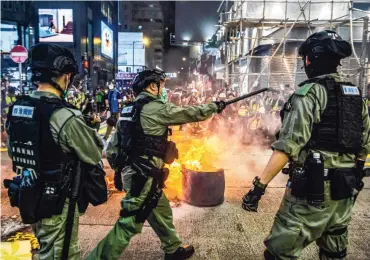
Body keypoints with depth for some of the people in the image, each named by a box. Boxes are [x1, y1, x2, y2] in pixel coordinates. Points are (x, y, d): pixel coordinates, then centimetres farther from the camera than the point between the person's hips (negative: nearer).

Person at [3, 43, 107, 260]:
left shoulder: (15, 109, -2)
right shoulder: (65, 116, -26)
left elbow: (13, 152, 12)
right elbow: (95, 156, -13)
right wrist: (92, 134, 4)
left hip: (27, 197, 8)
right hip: (57, 203, -7)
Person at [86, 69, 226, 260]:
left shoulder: (129, 110, 12)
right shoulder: (156, 108, -13)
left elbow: (112, 147, 14)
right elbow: (192, 113, -4)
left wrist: (119, 170, 22)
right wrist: (215, 106, 12)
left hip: (131, 172, 10)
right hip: (144, 176, -10)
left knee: (162, 211, 22)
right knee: (129, 224, 0)